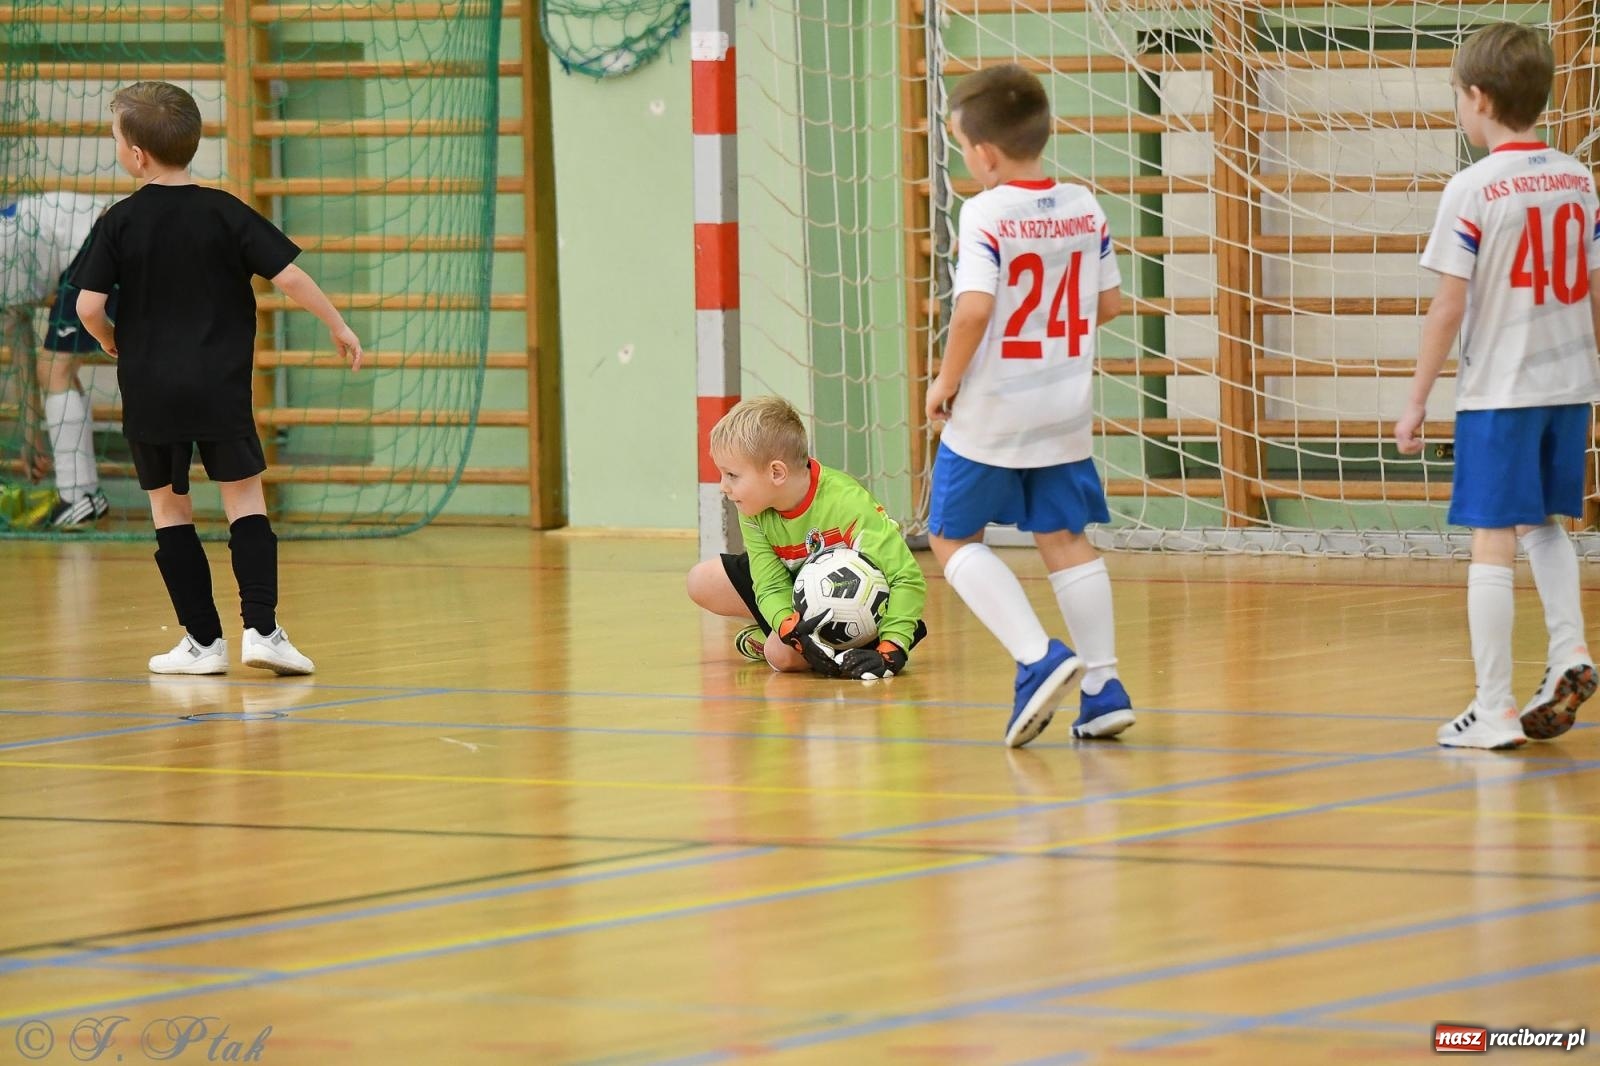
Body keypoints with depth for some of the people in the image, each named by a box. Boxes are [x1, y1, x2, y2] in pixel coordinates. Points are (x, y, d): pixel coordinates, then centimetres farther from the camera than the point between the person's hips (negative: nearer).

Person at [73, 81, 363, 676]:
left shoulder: (121, 223, -4)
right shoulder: (225, 214, -3)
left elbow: (88, 305, -9)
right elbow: (288, 276, -8)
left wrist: (111, 341, 12)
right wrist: (338, 327, 5)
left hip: (149, 390, 0)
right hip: (220, 387, 0)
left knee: (169, 507, 10)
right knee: (245, 499, 6)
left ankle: (203, 641, 8)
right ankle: (261, 628, -7)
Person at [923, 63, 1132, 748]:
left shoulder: (986, 214, -17)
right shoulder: (1086, 210, 2)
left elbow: (974, 308, -26)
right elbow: (1109, 303, 9)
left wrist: (945, 381, -12)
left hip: (990, 412, -6)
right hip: (1066, 410, 6)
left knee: (952, 537, 7)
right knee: (1064, 539, 14)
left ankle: (1038, 658, -10)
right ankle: (1102, 685, 9)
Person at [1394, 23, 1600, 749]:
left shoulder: (1472, 190, -12)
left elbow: (1449, 308, -12)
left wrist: (1416, 402, -5)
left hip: (1498, 391, -6)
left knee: (1492, 542, -2)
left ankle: (1493, 710, 0)